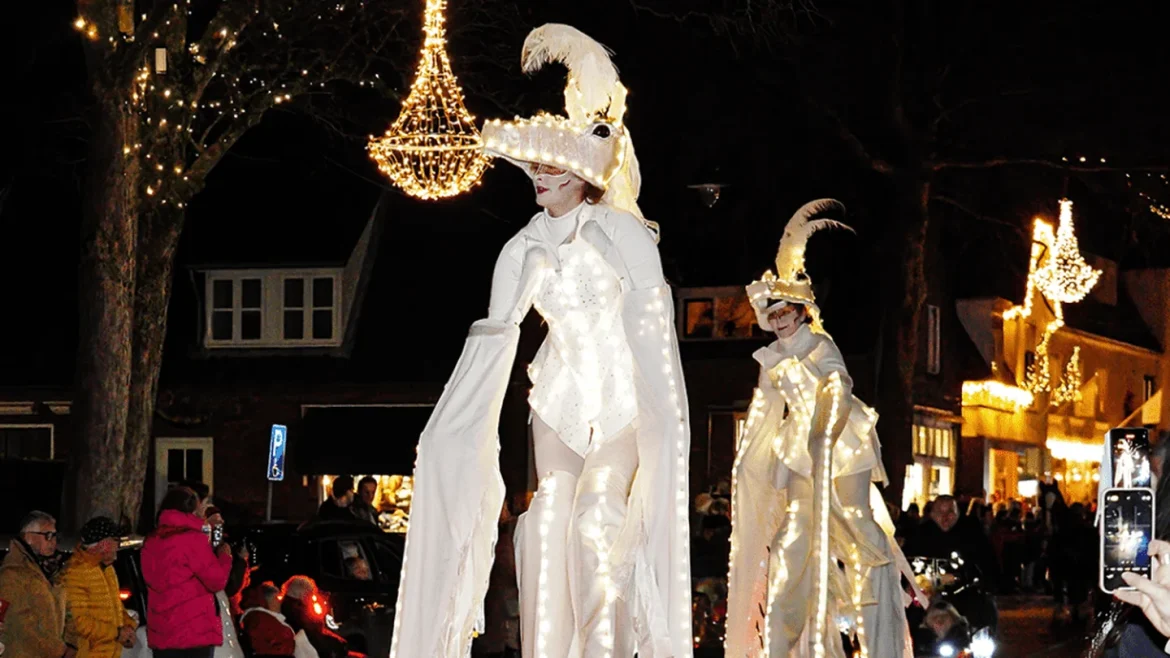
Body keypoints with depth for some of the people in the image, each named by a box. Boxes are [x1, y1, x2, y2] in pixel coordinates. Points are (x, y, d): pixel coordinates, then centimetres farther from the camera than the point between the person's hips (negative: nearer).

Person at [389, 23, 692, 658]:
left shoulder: (621, 232, -9)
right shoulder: (523, 250, 3)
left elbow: (651, 328, -12)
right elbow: (492, 342, 7)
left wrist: (664, 431, -18)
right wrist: (444, 432, 6)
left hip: (624, 398, -4)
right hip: (559, 399, 4)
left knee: (597, 518, -20)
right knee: (551, 522, -8)